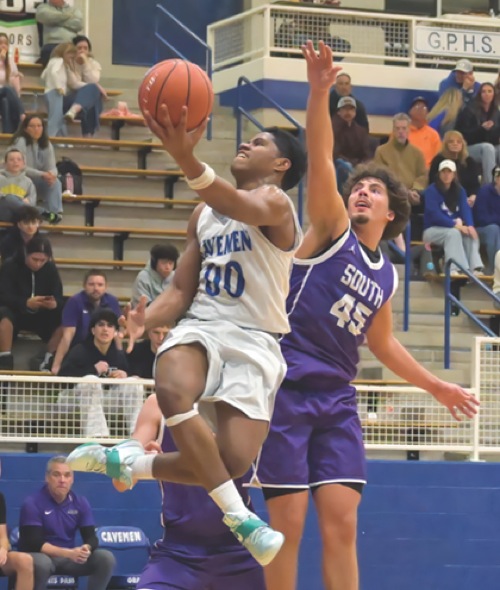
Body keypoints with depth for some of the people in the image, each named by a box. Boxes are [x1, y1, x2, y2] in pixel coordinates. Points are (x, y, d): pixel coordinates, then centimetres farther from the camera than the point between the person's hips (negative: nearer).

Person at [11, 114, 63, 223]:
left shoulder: (46, 144, 4)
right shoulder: (20, 142, -15)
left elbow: (52, 167, -1)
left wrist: (51, 174, -28)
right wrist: (42, 174, -29)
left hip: (38, 183, 5)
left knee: (55, 182, -22)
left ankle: (55, 213, -36)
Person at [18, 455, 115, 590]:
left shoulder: (80, 503, 1)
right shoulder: (32, 503, -14)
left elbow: (91, 537, -2)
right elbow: (35, 543, -21)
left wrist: (86, 549, -28)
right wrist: (68, 553, -33)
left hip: (69, 558, 5)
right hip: (41, 556, -5)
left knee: (106, 558, -16)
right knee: (41, 563, -40)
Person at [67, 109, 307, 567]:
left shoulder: (274, 202, -4)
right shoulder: (203, 215, 20)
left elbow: (238, 205, -30)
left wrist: (185, 157, -50)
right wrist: (149, 316, -4)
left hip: (254, 340, -5)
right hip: (201, 325, 5)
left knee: (233, 463, -18)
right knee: (172, 389, -32)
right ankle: (239, 516, -24)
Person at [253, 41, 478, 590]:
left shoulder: (386, 276, 18)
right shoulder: (331, 230, 2)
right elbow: (320, 163, -15)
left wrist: (437, 386, 37)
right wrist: (318, 93, -29)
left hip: (337, 399, 5)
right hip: (287, 386, -5)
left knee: (341, 524, -4)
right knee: (288, 524, -7)